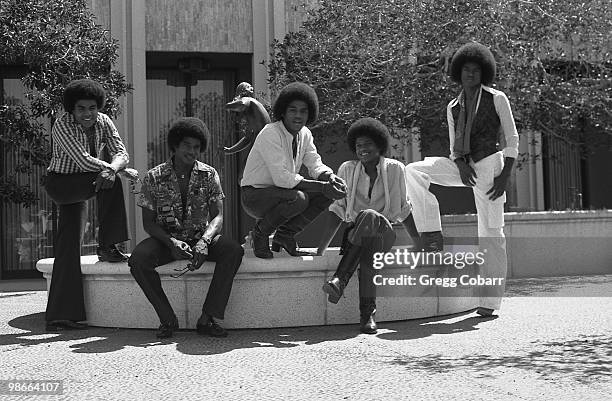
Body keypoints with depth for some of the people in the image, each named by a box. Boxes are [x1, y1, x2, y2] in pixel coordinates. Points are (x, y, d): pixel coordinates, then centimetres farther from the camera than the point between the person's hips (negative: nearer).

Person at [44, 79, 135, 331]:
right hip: (60, 183, -5)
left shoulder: (103, 122, 0)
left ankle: (60, 316, -4)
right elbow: (84, 161, -26)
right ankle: (106, 247, -18)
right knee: (110, 183, -28)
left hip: (80, 190, 6)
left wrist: (111, 169, -33)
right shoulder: (62, 126, -18)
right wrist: (124, 171, -22)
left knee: (70, 244, -2)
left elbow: (121, 153, -9)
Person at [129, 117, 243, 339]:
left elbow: (217, 216, -6)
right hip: (165, 239, -1)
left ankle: (207, 318, -24)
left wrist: (204, 242, -27)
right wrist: (171, 242, -24)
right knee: (138, 259, -31)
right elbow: (148, 222, -4)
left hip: (200, 238, 1)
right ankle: (168, 319, -16)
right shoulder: (154, 177, -4)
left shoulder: (209, 175, 0)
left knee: (233, 250, -28)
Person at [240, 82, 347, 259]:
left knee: (328, 192, -10)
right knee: (298, 198, -35)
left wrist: (331, 178, -25)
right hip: (255, 195, -8)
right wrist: (321, 186, -32)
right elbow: (282, 178, -29)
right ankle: (261, 232, -7)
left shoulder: (304, 134, 4)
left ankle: (286, 234, 2)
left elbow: (316, 165, -1)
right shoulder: (271, 134, -22)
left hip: (283, 191, 8)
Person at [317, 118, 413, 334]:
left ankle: (340, 280, -45)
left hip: (385, 232, -1)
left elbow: (403, 210, 13)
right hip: (354, 233, 1)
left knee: (369, 217, -37)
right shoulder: (348, 169, 8)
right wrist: (321, 249, -1)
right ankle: (368, 312, -43)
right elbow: (337, 210, 7)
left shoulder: (395, 169, 6)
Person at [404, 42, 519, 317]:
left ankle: (490, 300, -1)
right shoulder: (453, 107, 14)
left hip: (489, 164, -4)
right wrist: (461, 166, -8)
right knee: (414, 171, -15)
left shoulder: (497, 99, 3)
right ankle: (431, 233, -16)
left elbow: (511, 139, 0)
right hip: (463, 167, 5)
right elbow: (454, 146, 14)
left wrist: (505, 175, -10)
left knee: (491, 232, -6)